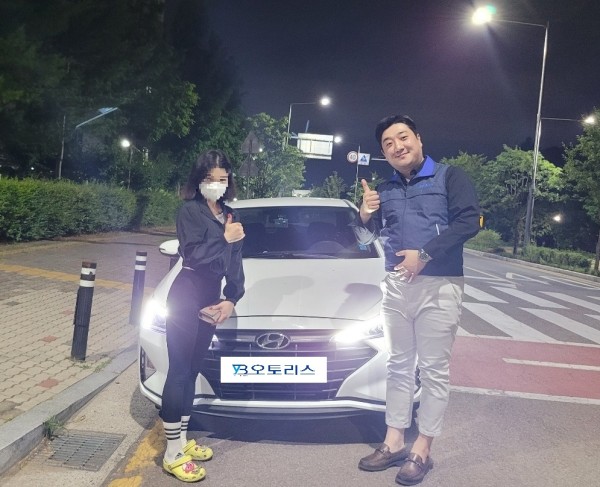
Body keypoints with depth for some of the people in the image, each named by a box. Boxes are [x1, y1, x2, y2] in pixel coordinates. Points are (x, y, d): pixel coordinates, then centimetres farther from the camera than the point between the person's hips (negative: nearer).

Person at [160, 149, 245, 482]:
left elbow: (234, 264, 12)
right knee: (179, 371, -4)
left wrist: (232, 299, 2)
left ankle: (182, 440, 26)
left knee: (192, 371, 14)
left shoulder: (229, 216, 13)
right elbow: (192, 254, -18)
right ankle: (173, 455, 2)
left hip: (211, 299, 7)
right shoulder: (190, 211, -6)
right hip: (186, 298, -7)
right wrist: (224, 240, -13)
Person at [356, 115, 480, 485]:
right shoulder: (385, 190, 13)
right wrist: (366, 216, -6)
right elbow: (370, 239, 16)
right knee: (399, 365, 11)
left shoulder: (450, 177, -3)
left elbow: (469, 221, -15)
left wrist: (424, 254, -20)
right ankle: (394, 442, 20)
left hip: (440, 286, -5)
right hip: (396, 285, 5)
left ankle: (422, 449, 11)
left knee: (434, 369, 1)